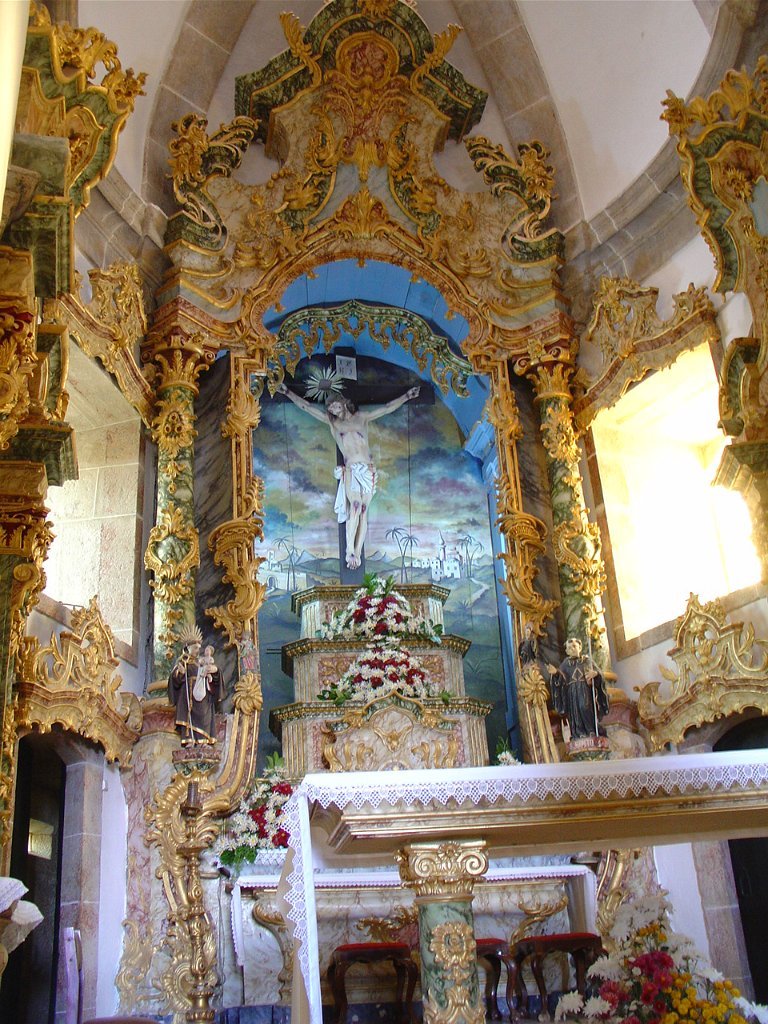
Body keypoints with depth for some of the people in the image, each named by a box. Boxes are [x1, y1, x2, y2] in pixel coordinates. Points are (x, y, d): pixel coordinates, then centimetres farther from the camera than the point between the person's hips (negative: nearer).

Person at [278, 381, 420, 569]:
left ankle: (357, 553, -3)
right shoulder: (331, 421, 16)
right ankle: (350, 552, -16)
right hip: (351, 470, -2)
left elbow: (387, 408, 20)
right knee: (355, 508, -18)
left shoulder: (362, 417, 17)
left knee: (363, 511, -3)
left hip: (368, 470, 2)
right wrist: (287, 392, 14)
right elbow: (306, 406, 16)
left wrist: (406, 396, 20)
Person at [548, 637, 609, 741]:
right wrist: (555, 673, -12)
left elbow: (598, 674, 10)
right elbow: (560, 679, 8)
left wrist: (595, 673, -13)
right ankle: (580, 735, -13)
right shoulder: (565, 663, 19)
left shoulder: (587, 660, 17)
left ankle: (592, 732, -20)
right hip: (572, 692, 2)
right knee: (575, 712, -12)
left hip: (585, 689, -2)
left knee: (585, 707, -25)